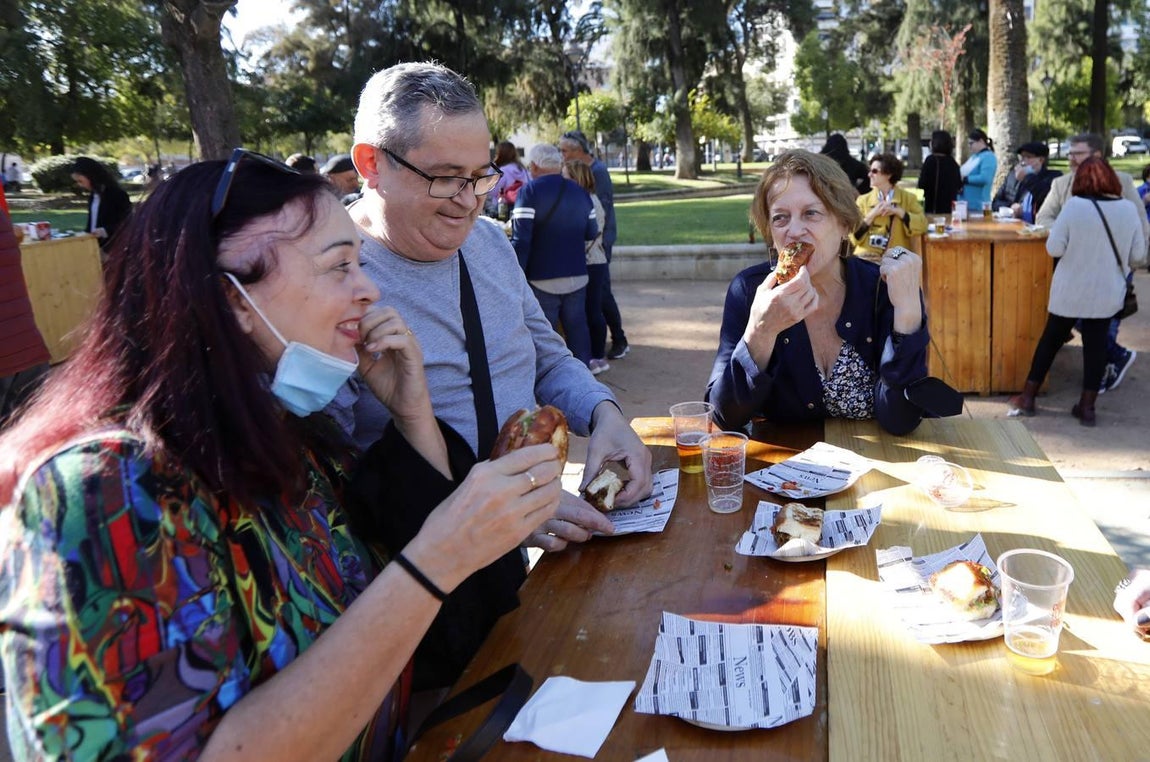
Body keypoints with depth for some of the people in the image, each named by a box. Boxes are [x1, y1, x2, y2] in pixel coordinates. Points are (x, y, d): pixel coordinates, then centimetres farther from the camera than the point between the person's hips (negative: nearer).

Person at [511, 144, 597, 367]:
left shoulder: (529, 192, -10)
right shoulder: (580, 193, 9)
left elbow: (521, 240, -16)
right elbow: (592, 234, 12)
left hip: (543, 280, -5)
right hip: (577, 277, 5)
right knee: (578, 328, 16)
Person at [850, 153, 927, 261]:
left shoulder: (909, 198, 11)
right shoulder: (863, 200, 11)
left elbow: (922, 226, -3)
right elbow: (854, 237, 2)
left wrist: (898, 211, -11)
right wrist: (872, 214, -9)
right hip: (868, 256, 0)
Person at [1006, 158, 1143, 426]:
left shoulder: (1075, 205, -15)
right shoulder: (1129, 209, -5)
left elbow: (1054, 248, -12)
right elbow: (1138, 253, 3)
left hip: (1070, 291, -2)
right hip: (1107, 293, 2)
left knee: (1050, 340, 12)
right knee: (1096, 345, 11)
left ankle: (1027, 398, 19)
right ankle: (1087, 406, 16)